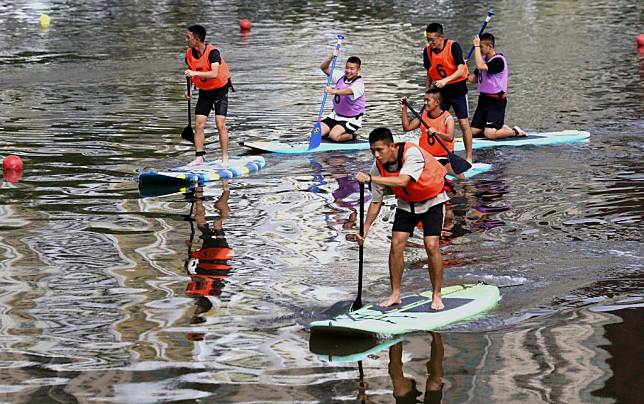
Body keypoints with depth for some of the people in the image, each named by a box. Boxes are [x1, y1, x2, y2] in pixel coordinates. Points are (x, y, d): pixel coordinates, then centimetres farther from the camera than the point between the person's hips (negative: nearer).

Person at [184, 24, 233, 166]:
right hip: (204, 92, 6)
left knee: (220, 123, -14)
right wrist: (190, 89, -4)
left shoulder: (212, 52, -24)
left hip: (220, 90, -6)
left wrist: (195, 73, -44)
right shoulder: (189, 53, -4)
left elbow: (214, 74, -36)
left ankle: (225, 158, -8)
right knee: (199, 124, -4)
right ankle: (200, 157, -1)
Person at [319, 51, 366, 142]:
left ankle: (352, 136, 4)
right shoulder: (341, 76, 1)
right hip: (336, 115, 7)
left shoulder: (359, 84, -20)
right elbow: (324, 68, 3)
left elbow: (348, 91, -42)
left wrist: (334, 91, -60)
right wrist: (331, 57, -17)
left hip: (351, 120, -7)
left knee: (334, 136, -27)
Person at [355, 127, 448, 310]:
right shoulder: (379, 166, -17)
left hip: (432, 201, -5)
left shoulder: (412, 153, -34)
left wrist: (370, 178, -56)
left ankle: (436, 296, -3)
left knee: (431, 245, -16)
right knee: (396, 244, -7)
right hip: (406, 203, 5)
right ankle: (395, 294, 5)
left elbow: (403, 181, -50)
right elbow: (376, 201, -6)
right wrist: (365, 229, -13)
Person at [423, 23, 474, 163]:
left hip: (457, 89, -4)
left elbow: (461, 70, -26)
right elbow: (429, 75, 8)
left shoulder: (453, 46, -19)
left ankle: (469, 158, 0)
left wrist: (445, 80, -38)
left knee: (464, 123, -7)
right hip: (440, 90, 5)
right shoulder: (427, 51, -4)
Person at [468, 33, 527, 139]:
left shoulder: (498, 60, -17)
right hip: (483, 99, 8)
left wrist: (476, 46, -26)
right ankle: (501, 128, 22)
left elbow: (481, 66, -33)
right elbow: (474, 79, 16)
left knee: (489, 134, -18)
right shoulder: (483, 59, 10)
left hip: (496, 101, -8)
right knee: (473, 132, 3)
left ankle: (515, 131, 8)